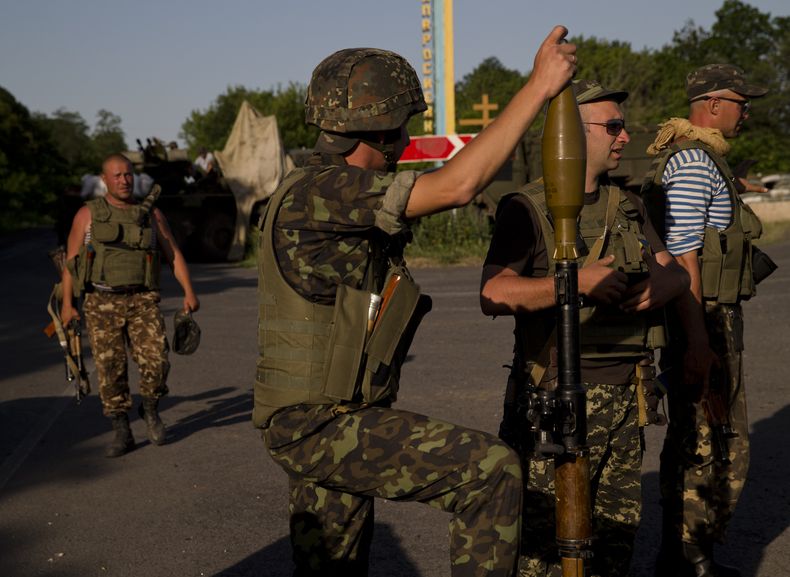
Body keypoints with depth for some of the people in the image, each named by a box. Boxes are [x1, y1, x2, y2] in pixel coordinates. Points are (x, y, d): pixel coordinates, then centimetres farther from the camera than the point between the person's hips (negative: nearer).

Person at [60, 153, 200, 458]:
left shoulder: (151, 213, 5)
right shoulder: (88, 214, 2)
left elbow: (174, 254, 6)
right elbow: (71, 260, 4)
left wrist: (189, 292, -6)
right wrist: (67, 304, -3)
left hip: (143, 302, 0)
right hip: (102, 304, 0)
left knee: (156, 361, -13)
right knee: (110, 370, -2)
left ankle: (150, 410, 16)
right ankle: (122, 434, 11)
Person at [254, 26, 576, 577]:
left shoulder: (337, 192, 11)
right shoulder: (315, 192, -21)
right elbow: (457, 185, -28)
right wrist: (539, 85, -22)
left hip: (319, 424, 10)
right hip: (321, 426, -10)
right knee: (491, 468, -15)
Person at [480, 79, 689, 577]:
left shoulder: (629, 208, 16)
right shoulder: (527, 208, -8)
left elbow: (676, 272, 15)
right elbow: (494, 295, -20)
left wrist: (663, 285, -8)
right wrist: (575, 282, -28)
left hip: (625, 397, 7)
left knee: (617, 534, 13)